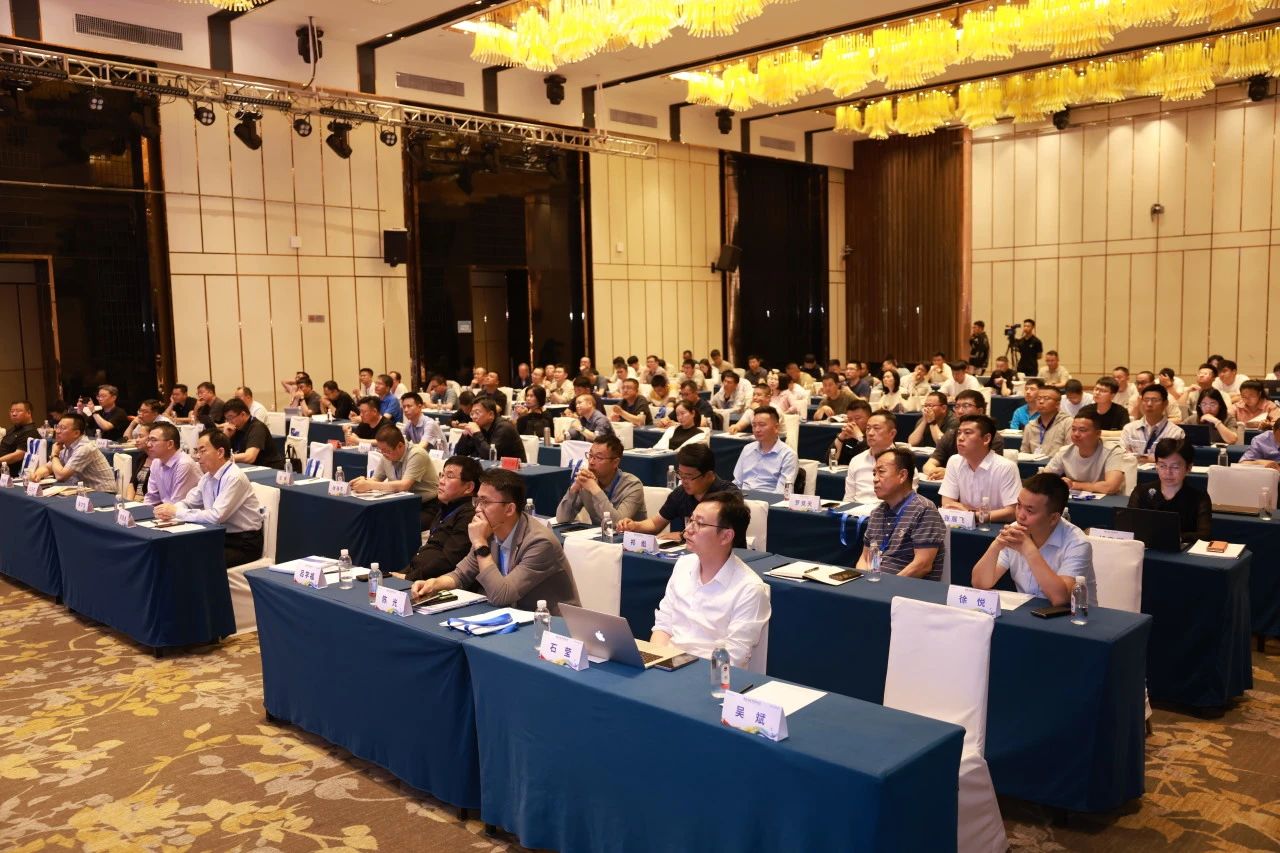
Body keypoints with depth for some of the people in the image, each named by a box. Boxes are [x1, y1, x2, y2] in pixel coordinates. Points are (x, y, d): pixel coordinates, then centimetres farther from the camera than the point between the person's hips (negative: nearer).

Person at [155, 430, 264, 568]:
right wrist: (169, 510, -9)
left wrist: (177, 512, -17)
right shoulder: (207, 477, 7)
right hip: (220, 537, 8)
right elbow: (188, 503, 13)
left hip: (243, 544, -8)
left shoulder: (234, 478, -19)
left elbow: (216, 516, -24)